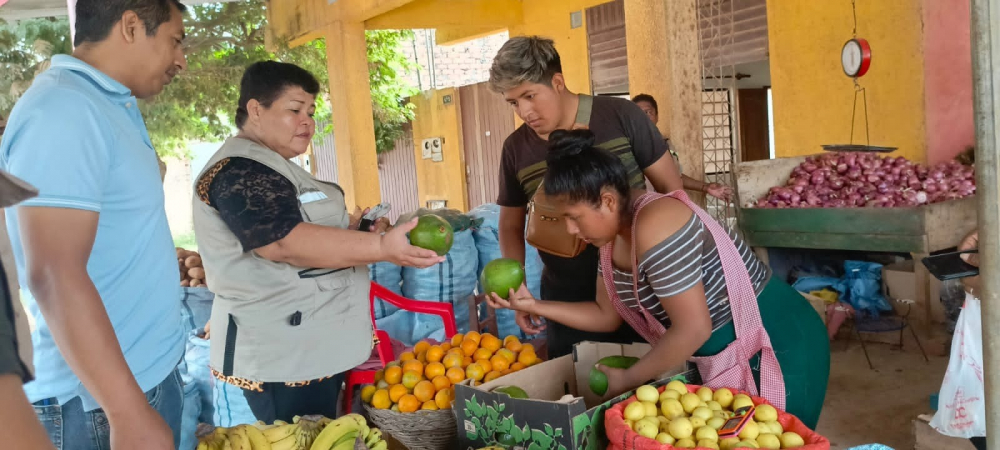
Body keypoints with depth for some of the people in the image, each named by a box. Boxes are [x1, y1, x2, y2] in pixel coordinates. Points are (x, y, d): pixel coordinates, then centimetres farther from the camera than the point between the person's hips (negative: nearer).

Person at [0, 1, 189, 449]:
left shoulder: (112, 106, 9)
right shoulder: (63, 109, -20)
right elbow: (54, 276, -26)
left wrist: (170, 258, 30)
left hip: (152, 372, 9)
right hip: (101, 397, -9)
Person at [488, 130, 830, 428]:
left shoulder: (654, 226, -30)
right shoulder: (613, 240, -1)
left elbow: (693, 330, -29)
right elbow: (607, 315, 10)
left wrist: (628, 380, -16)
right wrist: (534, 305, 0)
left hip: (776, 344, -9)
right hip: (721, 356, 9)